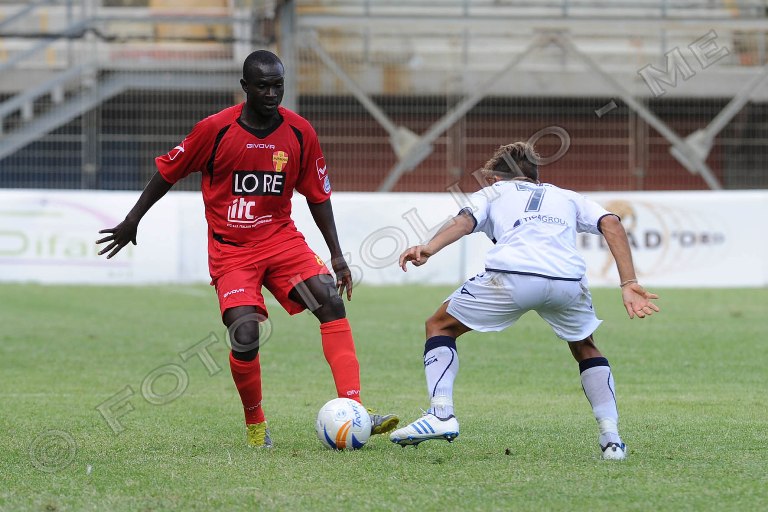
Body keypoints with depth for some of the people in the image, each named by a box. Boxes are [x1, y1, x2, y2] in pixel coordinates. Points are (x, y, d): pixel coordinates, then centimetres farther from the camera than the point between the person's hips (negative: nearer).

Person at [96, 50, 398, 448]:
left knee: (332, 303, -18)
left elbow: (317, 195, 8)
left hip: (281, 239, 3)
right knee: (245, 336, -19)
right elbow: (168, 172, 2)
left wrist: (336, 255, 4)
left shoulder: (299, 132, -3)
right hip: (230, 248, -3)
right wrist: (132, 220, 7)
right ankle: (255, 425, 7)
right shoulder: (215, 129, -11)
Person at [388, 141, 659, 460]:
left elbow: (465, 221, 9)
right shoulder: (567, 197, 37)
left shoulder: (492, 192, 32)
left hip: (511, 275, -2)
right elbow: (611, 224, 18)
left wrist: (427, 250, -8)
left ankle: (440, 414, 3)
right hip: (568, 279, 2)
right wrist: (628, 284, 11)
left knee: (440, 326, 21)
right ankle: (611, 438, 19)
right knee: (585, 348, 32)